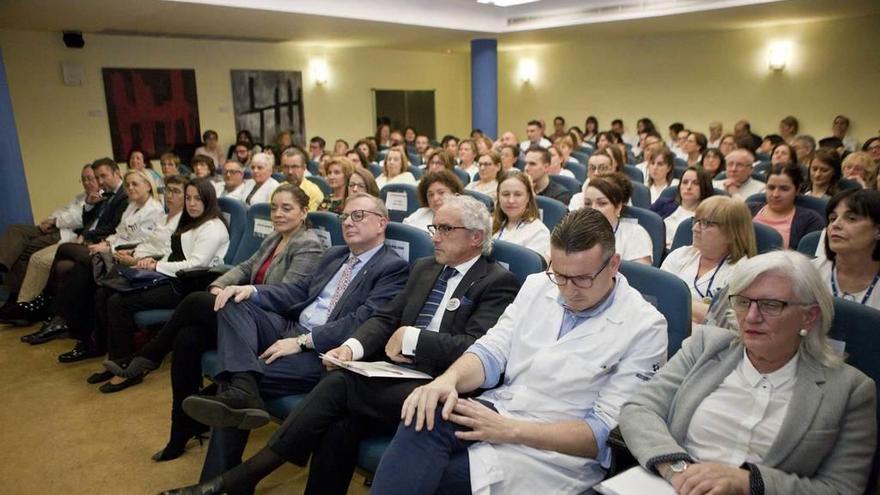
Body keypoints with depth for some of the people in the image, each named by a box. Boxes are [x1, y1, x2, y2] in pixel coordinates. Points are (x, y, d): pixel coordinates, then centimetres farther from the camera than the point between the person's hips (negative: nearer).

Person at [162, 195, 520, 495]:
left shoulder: (499, 283, -2)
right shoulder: (424, 267, 19)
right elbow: (385, 318, 14)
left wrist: (411, 337, -12)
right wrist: (353, 346, -5)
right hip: (394, 375, 6)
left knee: (341, 384, -24)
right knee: (342, 424, -25)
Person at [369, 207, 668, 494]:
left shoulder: (644, 327, -8)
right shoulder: (538, 286, 7)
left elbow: (605, 432, -12)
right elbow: (491, 352, 4)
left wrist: (511, 429, -22)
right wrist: (448, 379, -20)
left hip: (557, 453, -5)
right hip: (499, 412, 5)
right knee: (424, 417, -29)